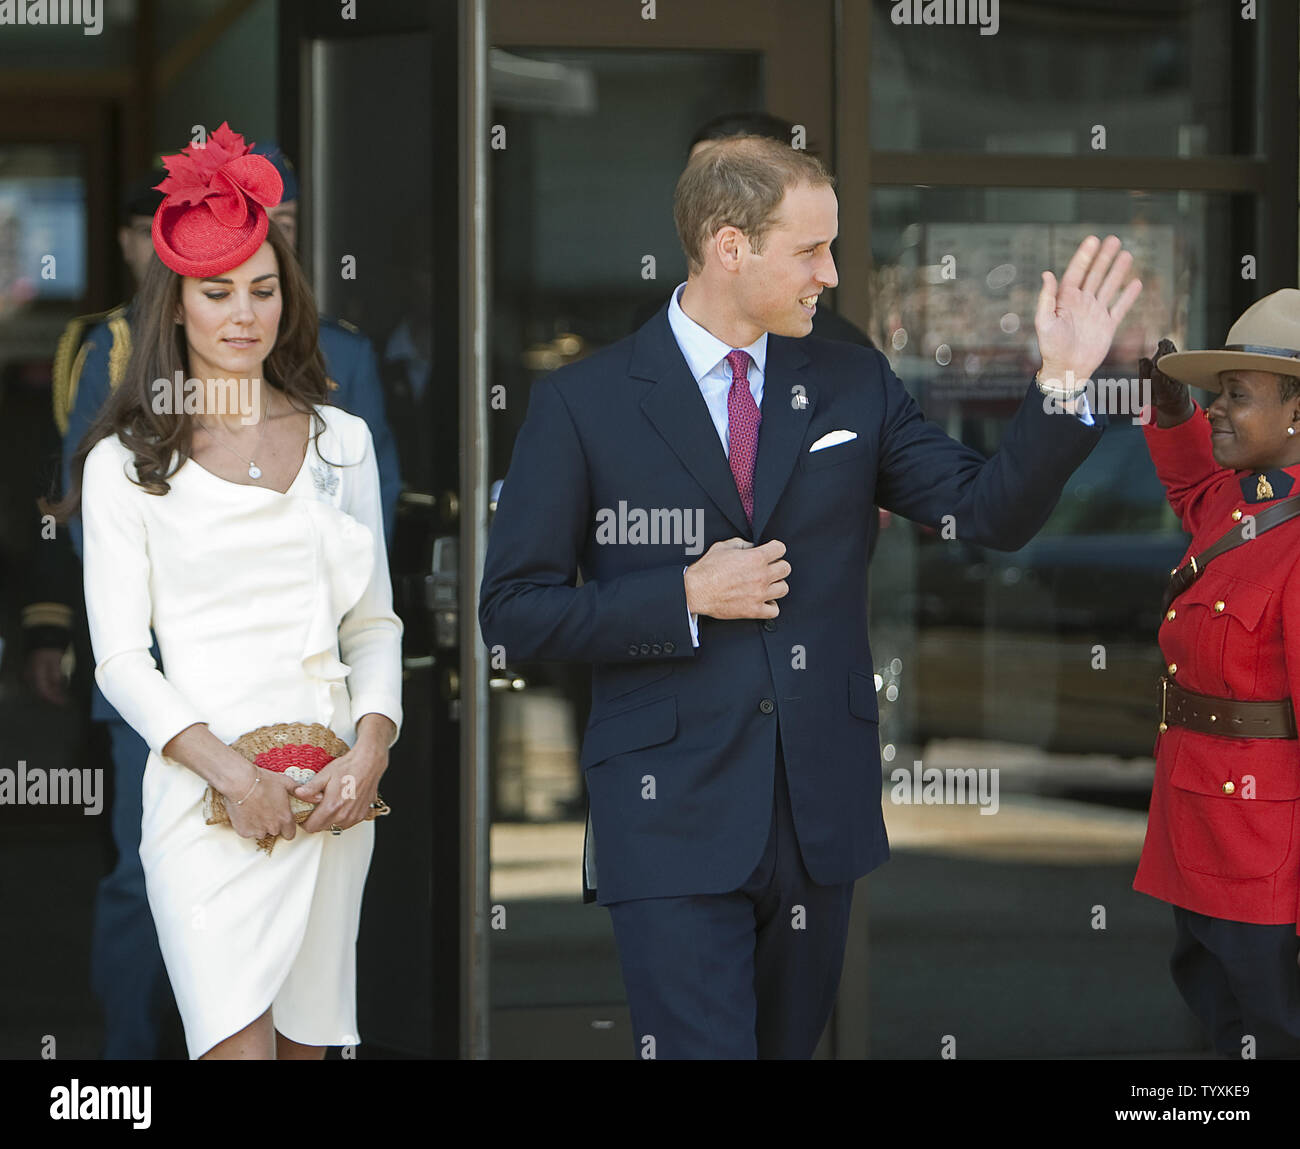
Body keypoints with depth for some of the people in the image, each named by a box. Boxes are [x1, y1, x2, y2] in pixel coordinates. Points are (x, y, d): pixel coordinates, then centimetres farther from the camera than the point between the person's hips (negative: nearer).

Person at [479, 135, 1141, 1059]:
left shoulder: (852, 385, 7)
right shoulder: (583, 404, -3)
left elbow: (995, 513, 2)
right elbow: (514, 611, -4)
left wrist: (1063, 382, -12)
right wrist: (685, 597, -13)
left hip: (821, 809, 4)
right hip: (674, 816, -4)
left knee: (791, 1044, 15)